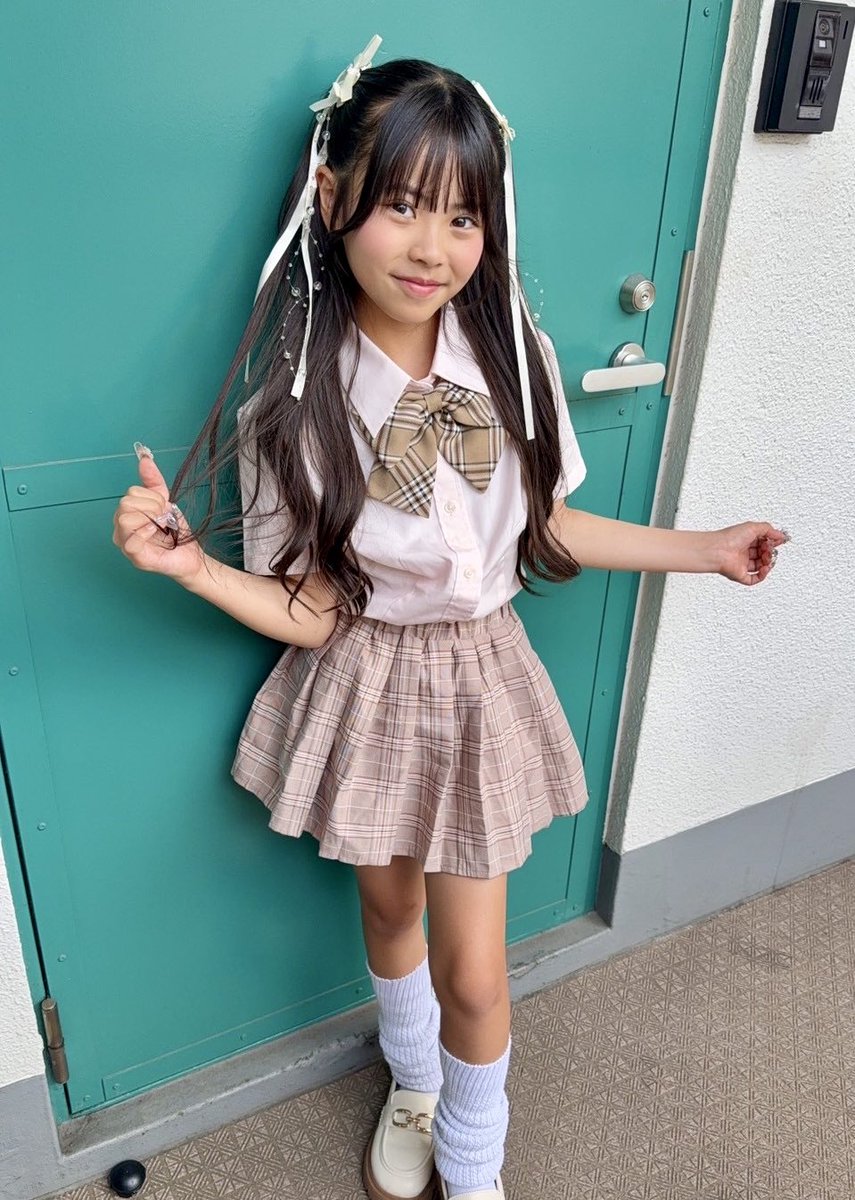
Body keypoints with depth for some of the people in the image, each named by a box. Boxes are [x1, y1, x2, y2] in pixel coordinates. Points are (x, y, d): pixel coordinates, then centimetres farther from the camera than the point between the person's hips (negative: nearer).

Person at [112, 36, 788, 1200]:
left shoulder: (515, 358, -12)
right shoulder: (294, 402, -17)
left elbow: (543, 528, 1)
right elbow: (310, 615, -13)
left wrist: (705, 549, 1)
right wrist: (188, 562, -27)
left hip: (480, 682, 1)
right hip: (368, 691, 0)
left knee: (471, 970, 9)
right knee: (388, 908, 24)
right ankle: (413, 1088, 58)